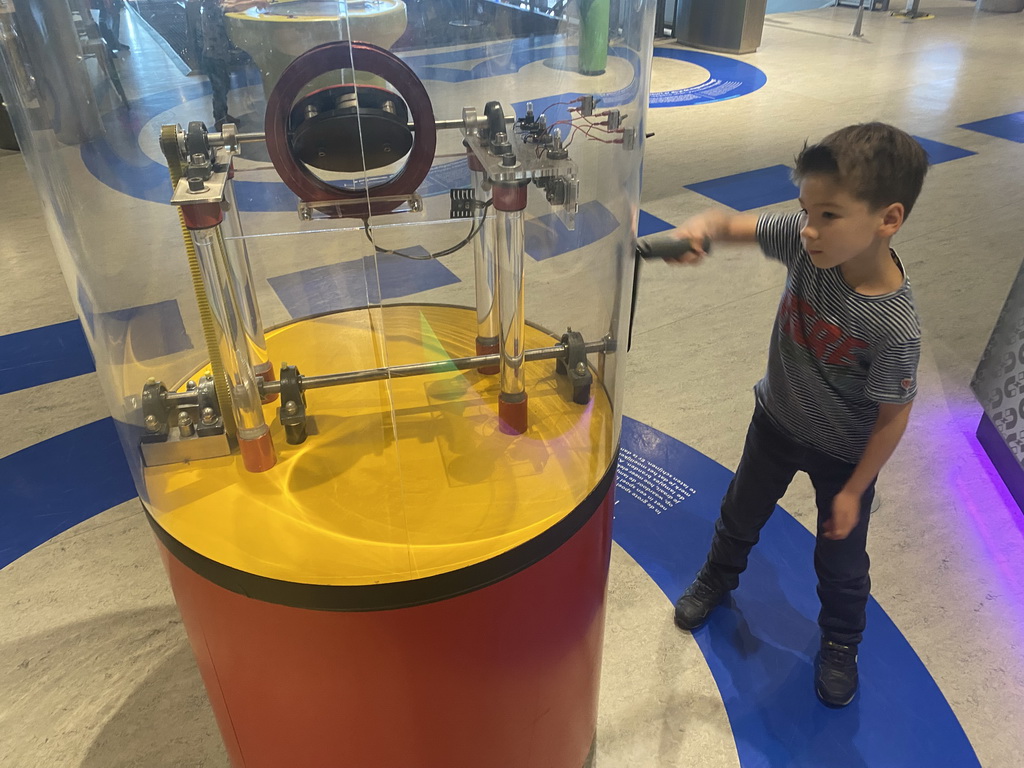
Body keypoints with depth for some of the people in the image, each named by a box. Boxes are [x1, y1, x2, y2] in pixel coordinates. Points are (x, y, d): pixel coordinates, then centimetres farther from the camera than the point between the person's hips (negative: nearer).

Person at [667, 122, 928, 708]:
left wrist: (854, 491, -12)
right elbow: (731, 225, -17)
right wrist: (702, 229, -42)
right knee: (741, 512, 26)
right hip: (777, 419, 4)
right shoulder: (806, 242, -25)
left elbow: (893, 417, -22)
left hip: (845, 453, -4)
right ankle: (718, 578, 56)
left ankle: (841, 642, 48)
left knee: (840, 558, 18)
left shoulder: (894, 326, -35)